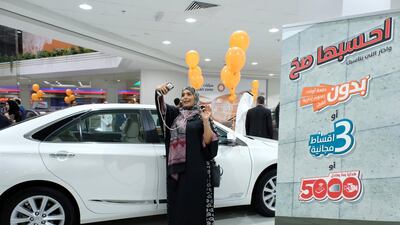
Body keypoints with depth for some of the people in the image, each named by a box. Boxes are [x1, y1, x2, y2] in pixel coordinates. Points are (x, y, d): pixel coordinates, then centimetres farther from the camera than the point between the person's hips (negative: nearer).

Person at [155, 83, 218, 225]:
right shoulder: (175, 113, 11)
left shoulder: (201, 116, 0)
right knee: (177, 203, 13)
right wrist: (159, 91, -23)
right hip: (175, 167, 4)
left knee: (194, 203, 3)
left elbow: (208, 141, -8)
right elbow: (160, 105, -4)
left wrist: (206, 120, -20)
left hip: (195, 167, -4)